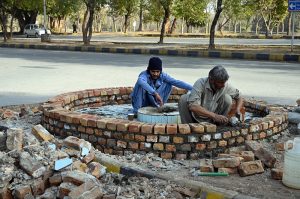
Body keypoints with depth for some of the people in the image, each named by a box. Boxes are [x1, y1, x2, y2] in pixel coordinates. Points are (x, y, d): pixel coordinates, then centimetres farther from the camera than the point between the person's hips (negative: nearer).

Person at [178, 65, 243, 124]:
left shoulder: (225, 86, -13)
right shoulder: (200, 83, -26)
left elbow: (239, 96, 4)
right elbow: (193, 106, -39)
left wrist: (238, 110, -17)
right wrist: (214, 116, -44)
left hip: (211, 120, 3)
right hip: (197, 118, -3)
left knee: (227, 98, -18)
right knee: (184, 99, -29)